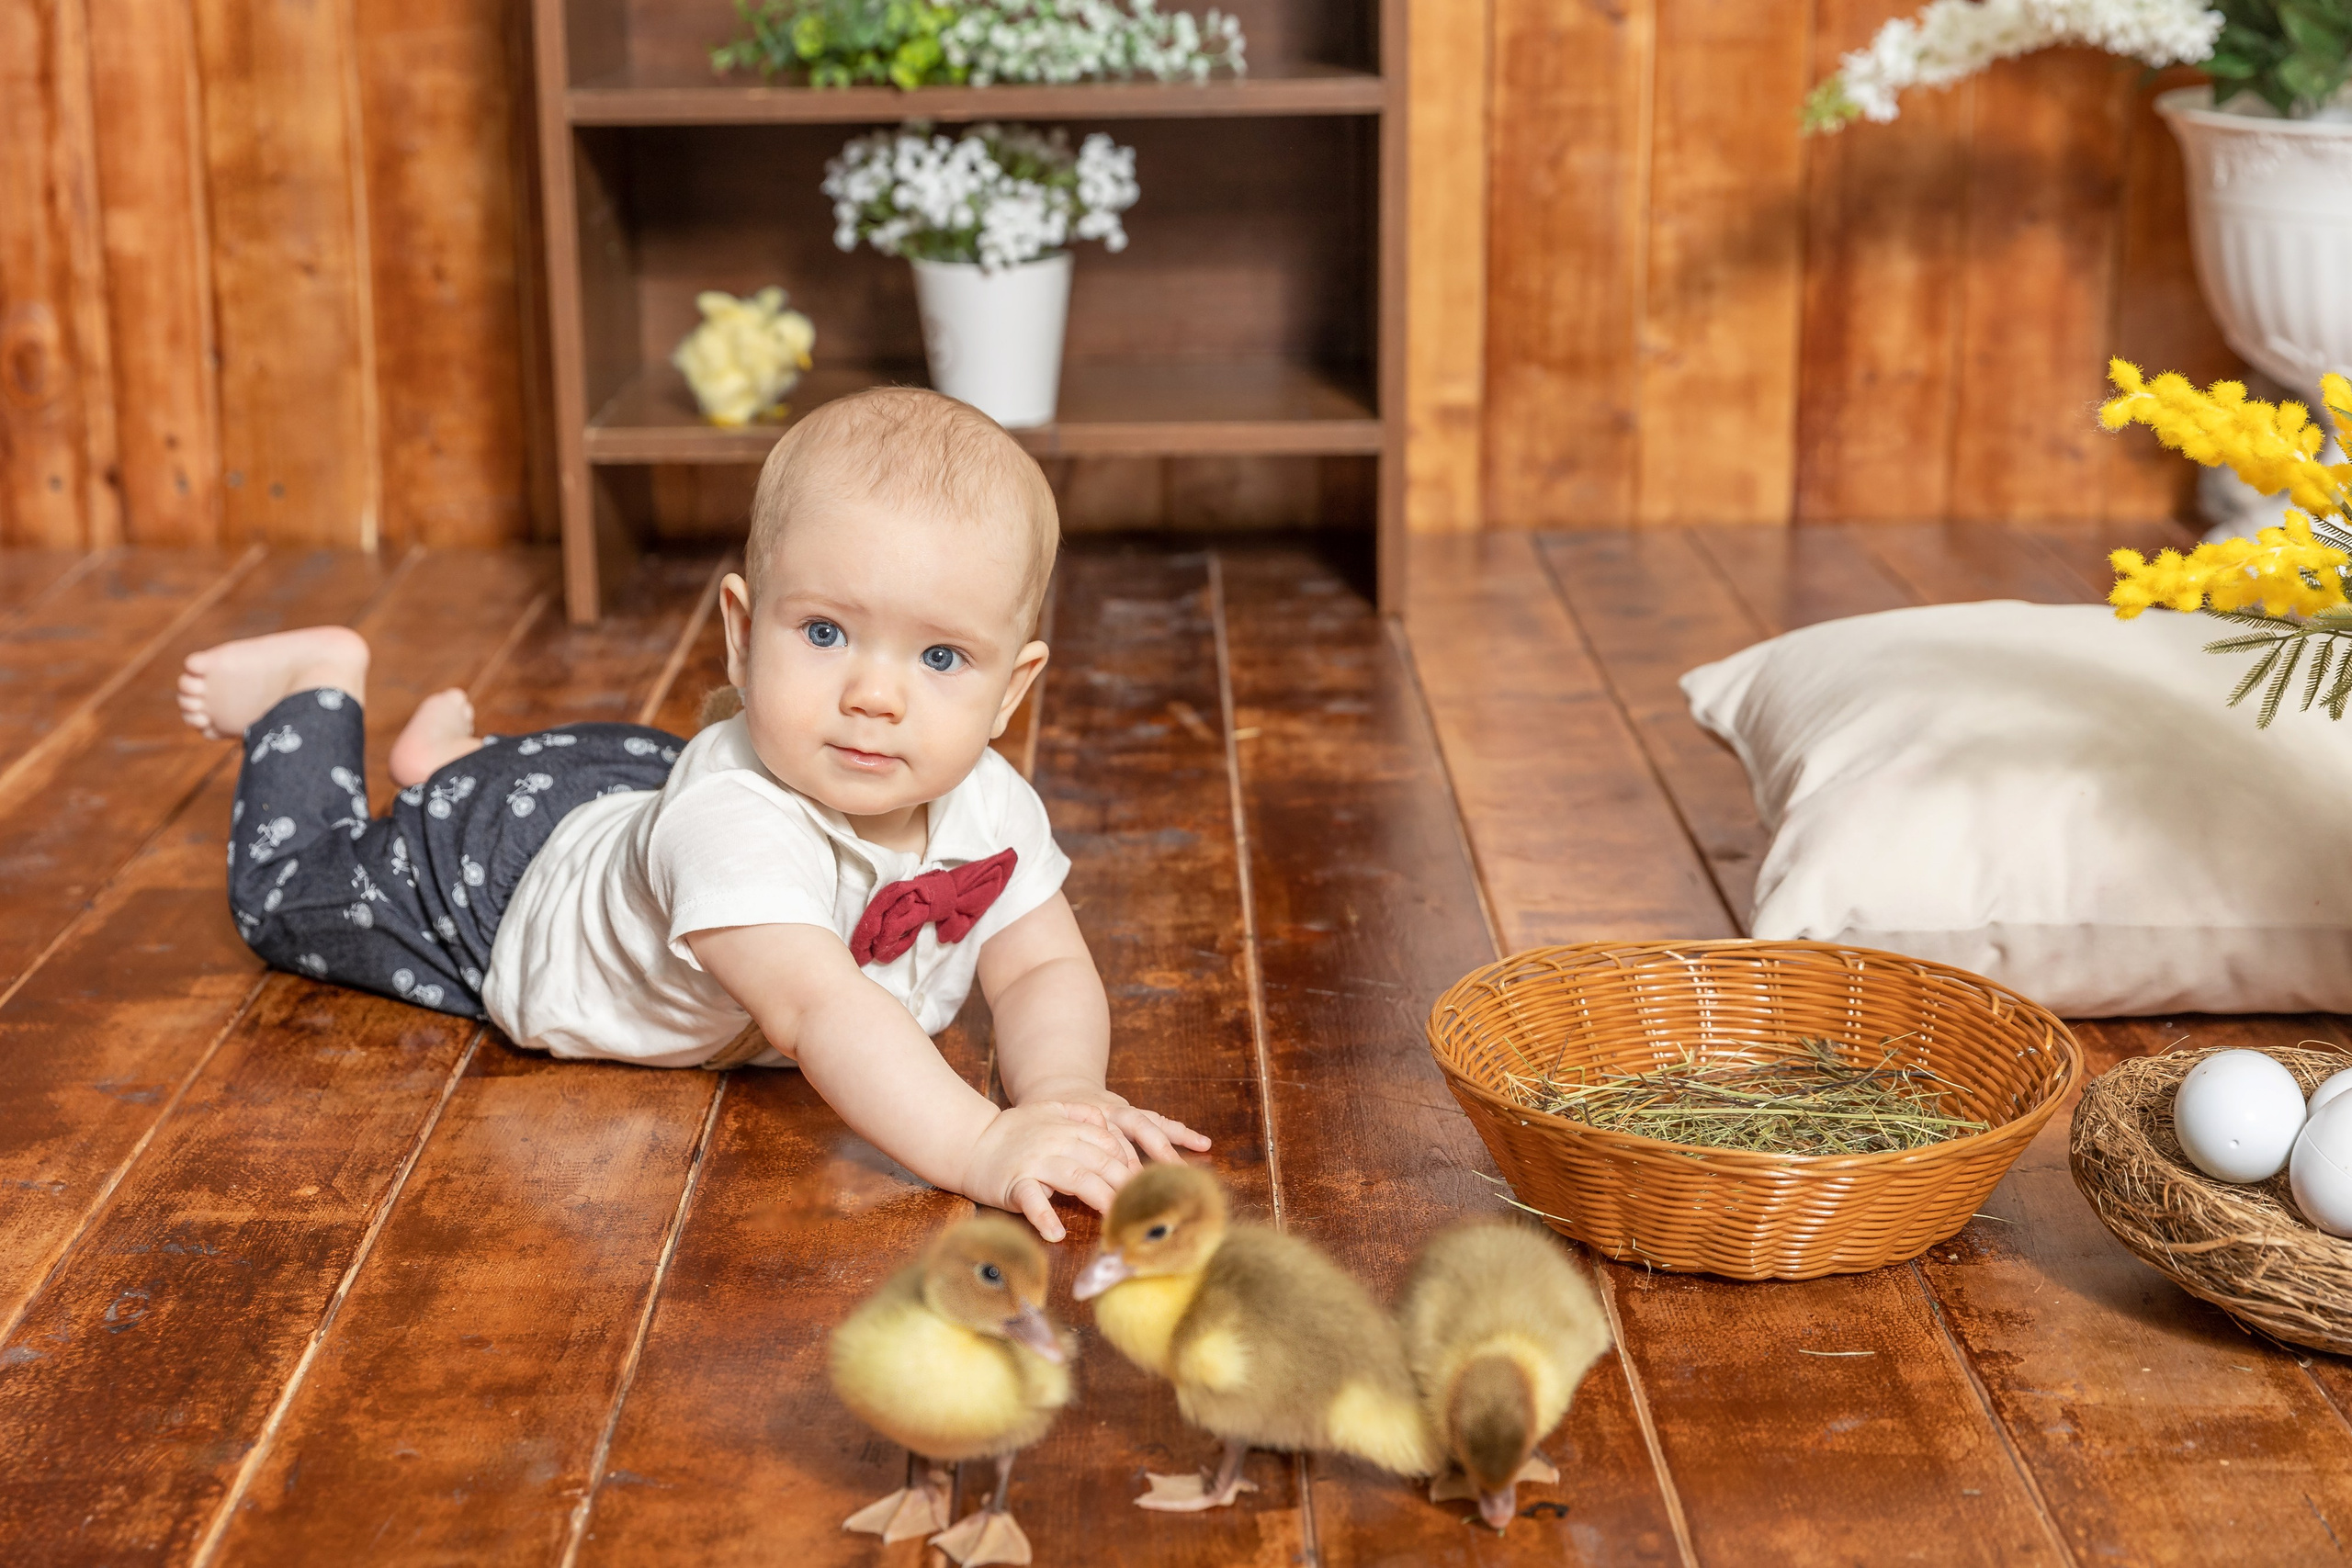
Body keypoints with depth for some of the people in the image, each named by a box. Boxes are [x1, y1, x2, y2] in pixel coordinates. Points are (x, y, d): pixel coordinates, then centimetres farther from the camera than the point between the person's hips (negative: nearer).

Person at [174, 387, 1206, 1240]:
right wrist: (981, 1147, -74)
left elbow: (1045, 972, -28)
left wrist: (1058, 1090, -51)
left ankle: (448, 753, 55)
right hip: (500, 876, -6)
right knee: (287, 893, 16)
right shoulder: (734, 825, -51)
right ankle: (321, 686, 36)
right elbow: (817, 1010, -62)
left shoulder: (989, 809, -30)